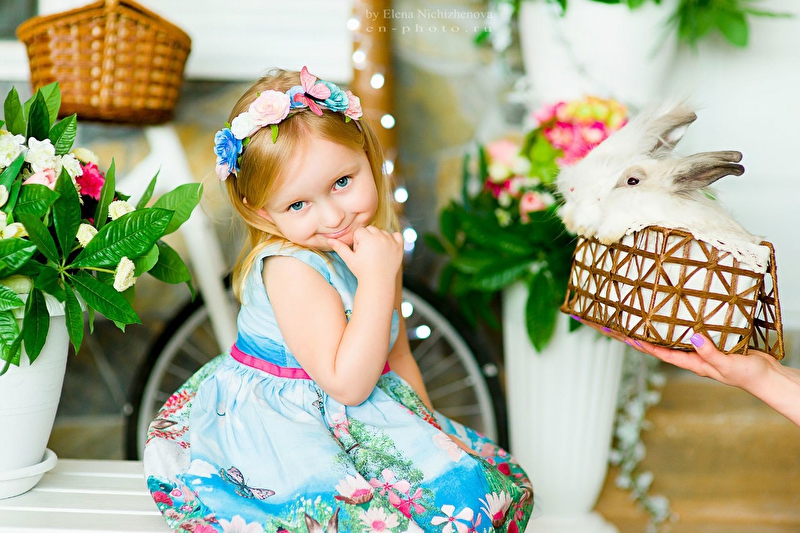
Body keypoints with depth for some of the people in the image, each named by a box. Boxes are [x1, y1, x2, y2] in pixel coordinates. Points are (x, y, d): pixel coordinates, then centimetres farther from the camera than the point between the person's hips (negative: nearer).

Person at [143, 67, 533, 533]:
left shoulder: (376, 248, 2)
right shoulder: (291, 270, -24)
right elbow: (347, 384, -28)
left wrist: (429, 421, 7)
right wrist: (378, 279, -29)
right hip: (281, 429, -7)